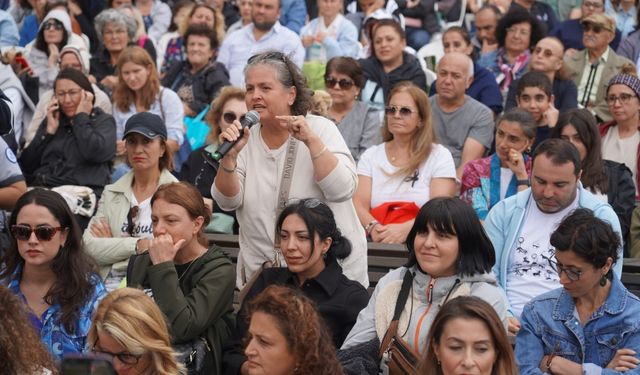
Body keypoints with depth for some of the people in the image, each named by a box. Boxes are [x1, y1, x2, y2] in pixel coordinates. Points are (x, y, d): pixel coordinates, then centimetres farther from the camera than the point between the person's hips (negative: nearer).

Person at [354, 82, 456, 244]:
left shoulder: (440, 156, 11)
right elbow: (359, 204, 6)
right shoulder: (371, 156, 19)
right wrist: (372, 227, -17)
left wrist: (405, 228, -21)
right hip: (378, 241, 2)